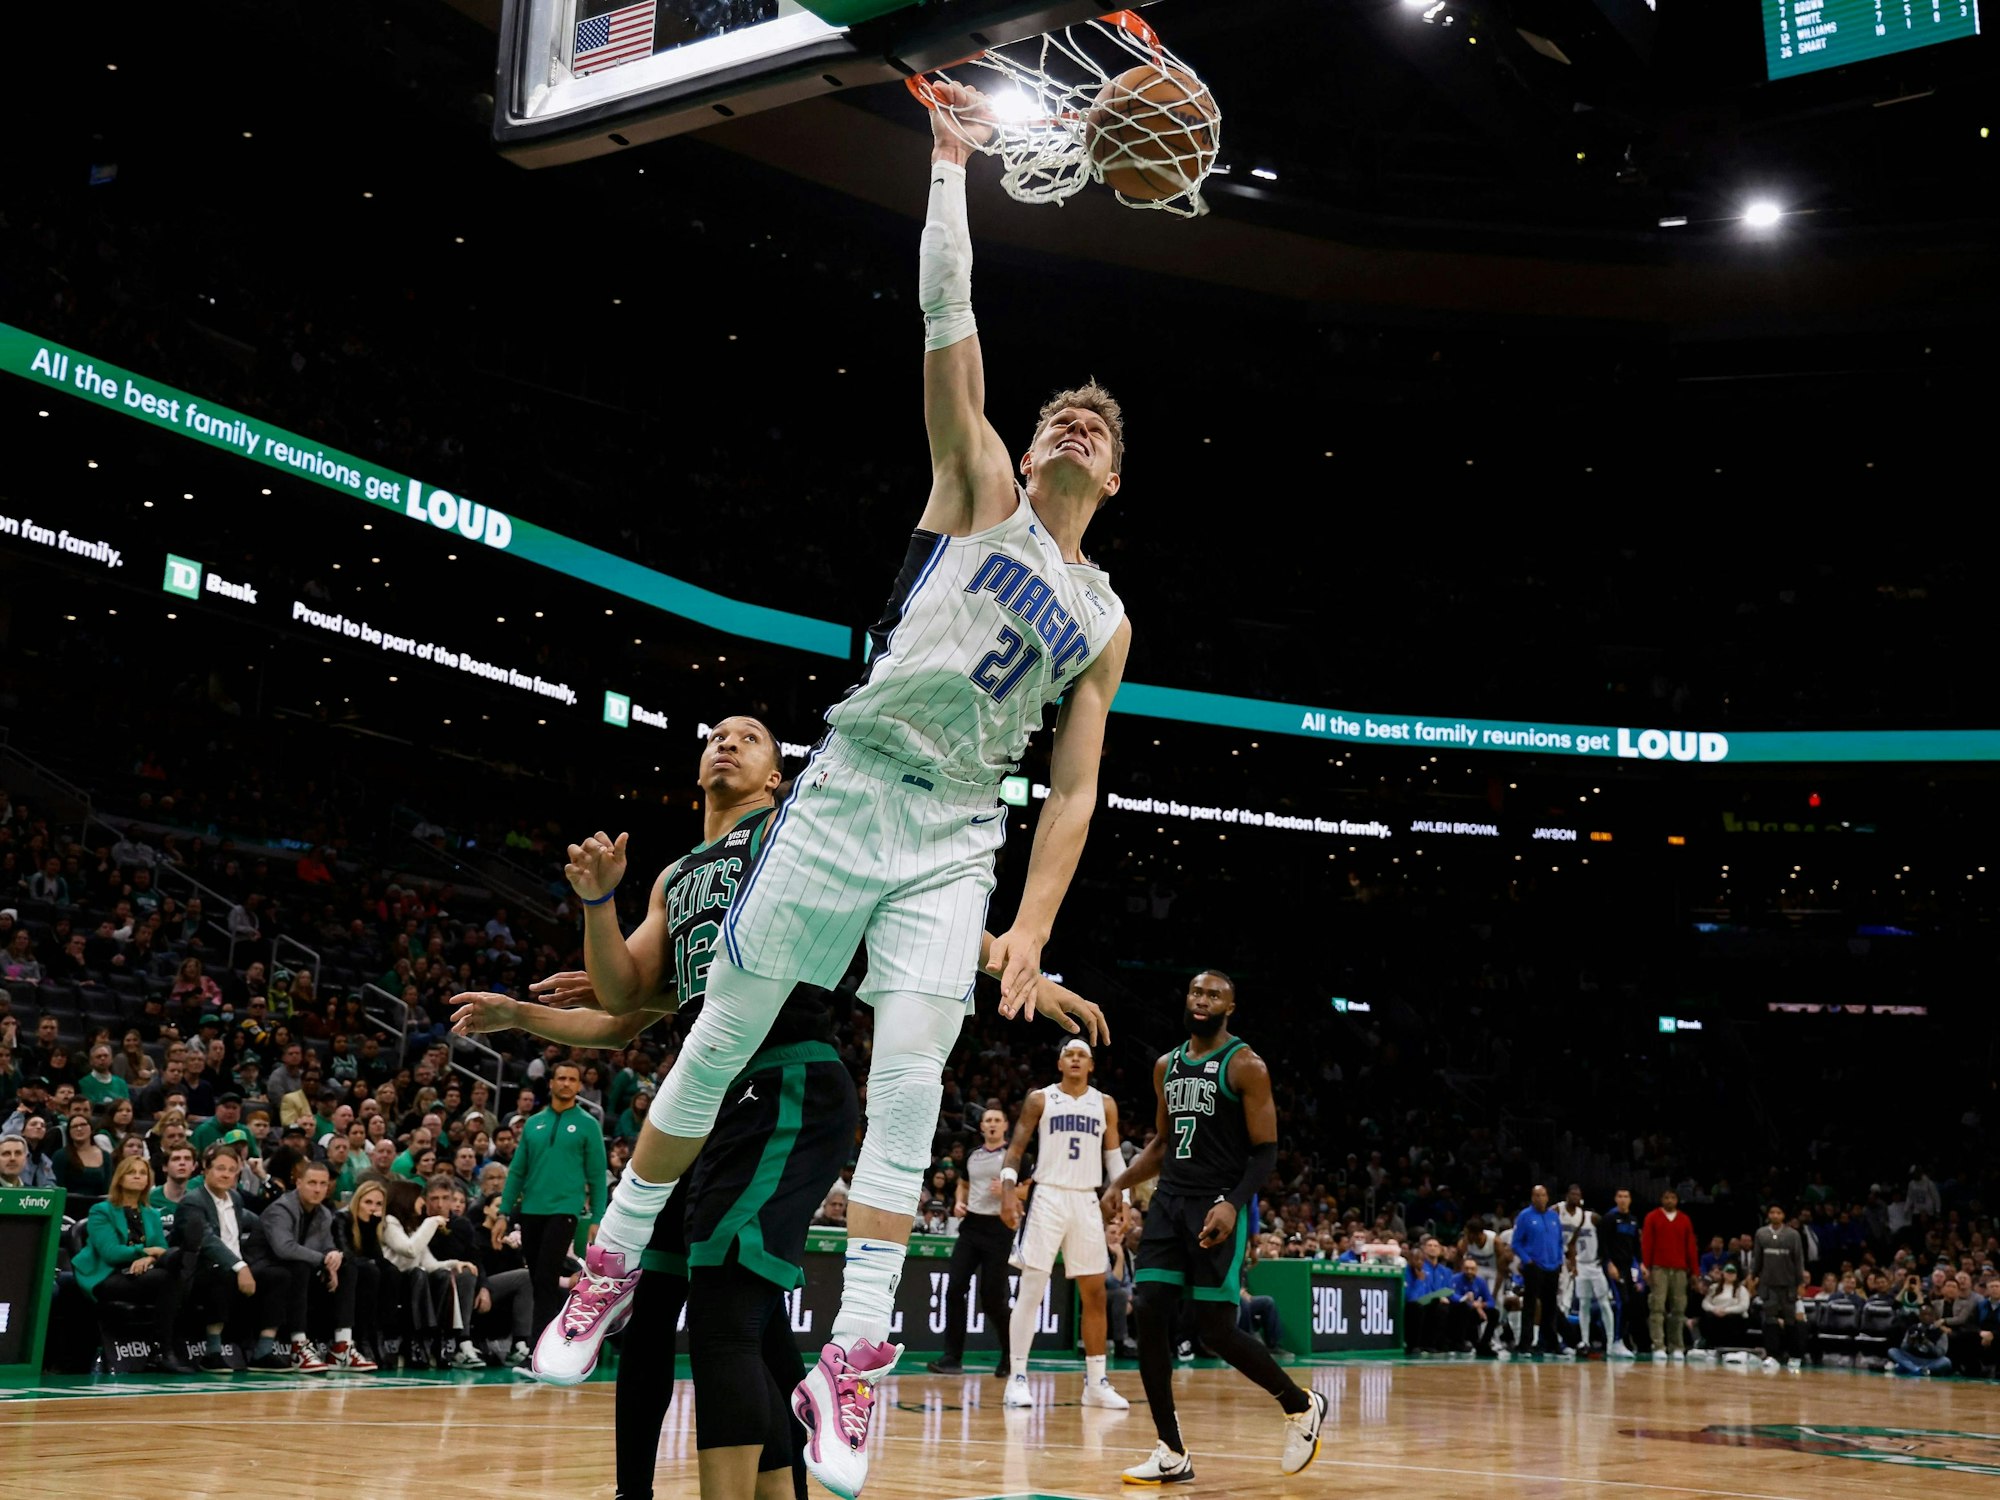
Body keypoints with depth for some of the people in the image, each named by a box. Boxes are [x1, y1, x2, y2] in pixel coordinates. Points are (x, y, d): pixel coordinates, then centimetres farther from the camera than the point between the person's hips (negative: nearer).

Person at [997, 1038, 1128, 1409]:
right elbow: (1015, 1148, -1)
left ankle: (1096, 1383, 13)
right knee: (1030, 1289, -8)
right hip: (1048, 1197, -3)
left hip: (1087, 1202, 3)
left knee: (1095, 1294, 5)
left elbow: (1113, 1156, 12)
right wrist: (1007, 1191, -13)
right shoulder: (1040, 1099, 1)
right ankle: (1017, 1377, -3)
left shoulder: (1105, 1104, 9)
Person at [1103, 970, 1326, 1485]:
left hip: (1218, 1206, -6)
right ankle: (1172, 1453, 3)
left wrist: (1233, 1204, -23)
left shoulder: (1246, 1066, -6)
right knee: (1149, 1316, -6)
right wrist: (1120, 1183, 7)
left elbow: (1266, 1152, -8)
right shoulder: (1167, 1066, 13)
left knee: (1216, 1328, -8)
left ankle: (1302, 1406, 18)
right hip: (1169, 1200, 6)